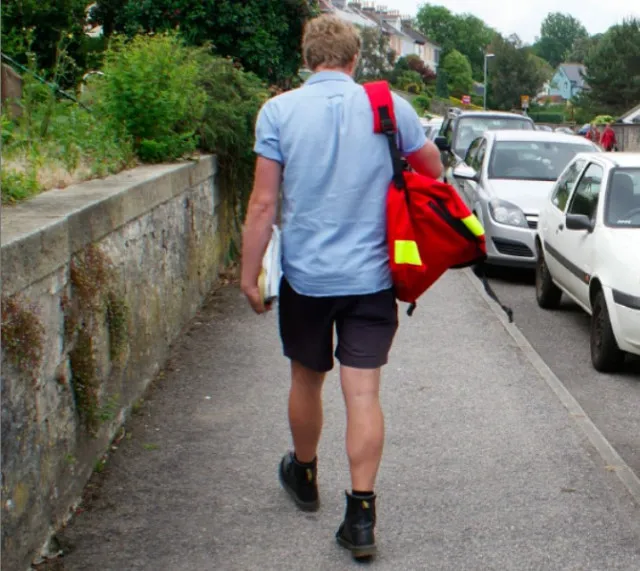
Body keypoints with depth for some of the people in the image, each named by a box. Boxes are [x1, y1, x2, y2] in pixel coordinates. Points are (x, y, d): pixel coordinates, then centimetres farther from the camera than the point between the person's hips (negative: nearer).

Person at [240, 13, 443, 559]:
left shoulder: (278, 111, -6)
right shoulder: (390, 106, -4)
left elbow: (264, 203, -7)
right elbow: (433, 168, 8)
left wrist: (249, 273, 1)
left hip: (305, 274, 0)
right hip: (372, 276, 0)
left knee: (307, 379, 19)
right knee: (363, 393, 1)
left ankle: (304, 476, 40)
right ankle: (361, 515, -2)